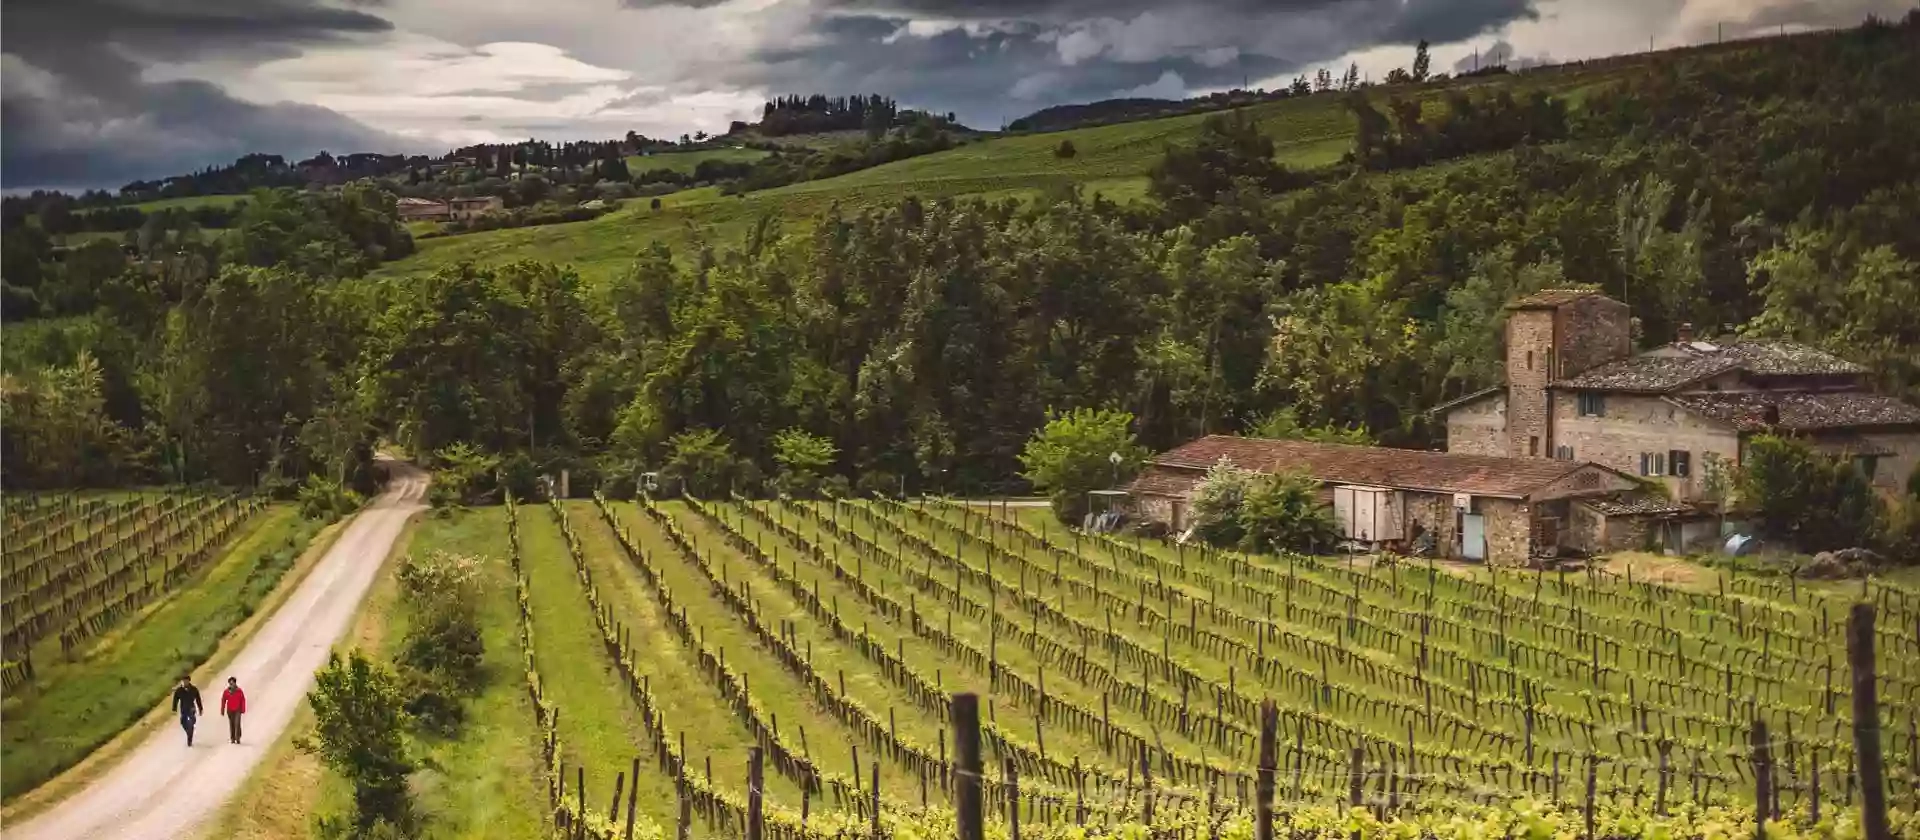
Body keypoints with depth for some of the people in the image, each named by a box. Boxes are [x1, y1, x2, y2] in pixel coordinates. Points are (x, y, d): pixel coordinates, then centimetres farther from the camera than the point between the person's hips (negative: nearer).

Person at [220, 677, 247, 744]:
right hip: (230, 711, 2)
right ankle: (232, 738, 15)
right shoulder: (226, 692, -1)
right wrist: (222, 711, 6)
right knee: (231, 724, 8)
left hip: (237, 711, -2)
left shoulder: (239, 691, -5)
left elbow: (243, 700, 0)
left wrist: (243, 710, -1)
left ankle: (237, 738, -10)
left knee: (237, 723, -13)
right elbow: (223, 701, 6)